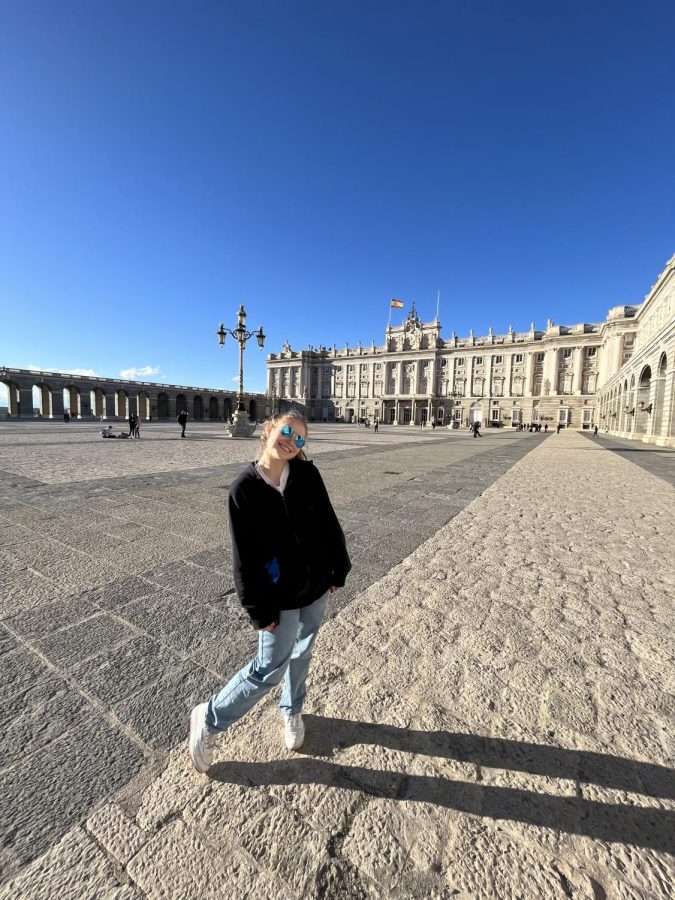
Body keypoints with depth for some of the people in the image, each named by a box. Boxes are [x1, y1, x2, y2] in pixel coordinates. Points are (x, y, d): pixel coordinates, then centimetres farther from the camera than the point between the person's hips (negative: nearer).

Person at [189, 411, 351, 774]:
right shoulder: (244, 489, -16)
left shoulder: (308, 475, -7)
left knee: (301, 654, 22)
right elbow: (244, 556, -13)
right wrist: (259, 610, -11)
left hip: (316, 585, 4)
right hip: (280, 596, -4)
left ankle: (291, 710, 50)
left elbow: (328, 524, 0)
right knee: (269, 668, 8)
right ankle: (208, 720, 33)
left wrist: (337, 570, 4)